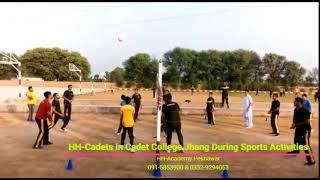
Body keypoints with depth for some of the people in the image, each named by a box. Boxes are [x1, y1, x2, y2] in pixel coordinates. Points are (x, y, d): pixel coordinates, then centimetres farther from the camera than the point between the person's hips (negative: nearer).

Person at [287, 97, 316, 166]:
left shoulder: (304, 111, -24)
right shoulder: (296, 110, 2)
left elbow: (307, 121, -25)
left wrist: (296, 124, -22)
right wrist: (294, 123, -1)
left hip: (304, 129, -9)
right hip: (298, 128, 9)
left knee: (305, 144, -10)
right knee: (296, 140, 28)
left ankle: (311, 160, -4)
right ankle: (296, 151, 53)